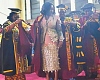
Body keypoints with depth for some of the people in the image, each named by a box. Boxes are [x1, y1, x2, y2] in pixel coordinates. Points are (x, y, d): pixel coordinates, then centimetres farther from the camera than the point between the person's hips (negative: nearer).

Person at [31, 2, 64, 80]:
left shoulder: (56, 18, 2)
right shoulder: (40, 18, 7)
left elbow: (59, 30, 2)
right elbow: (38, 31, 9)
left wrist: (61, 40, -6)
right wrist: (38, 41, -4)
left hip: (54, 41, -2)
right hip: (44, 41, 2)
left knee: (55, 58, -2)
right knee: (46, 58, 5)